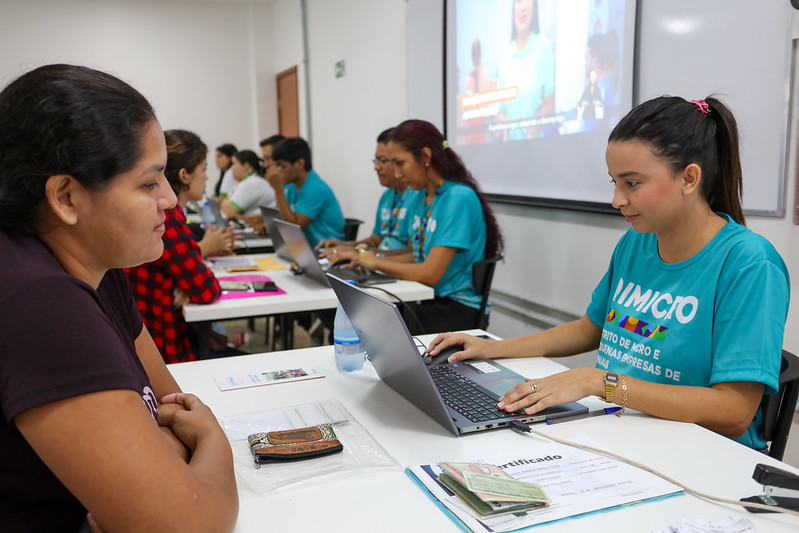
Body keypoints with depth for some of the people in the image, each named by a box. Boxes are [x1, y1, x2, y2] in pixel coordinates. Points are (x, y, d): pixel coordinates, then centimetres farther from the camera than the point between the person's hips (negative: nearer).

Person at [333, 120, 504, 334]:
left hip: (458, 308, -7)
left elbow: (430, 273, -19)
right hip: (428, 300, 7)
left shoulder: (459, 198, -17)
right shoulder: (419, 198, 10)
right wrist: (365, 258, 6)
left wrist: (376, 262, -6)